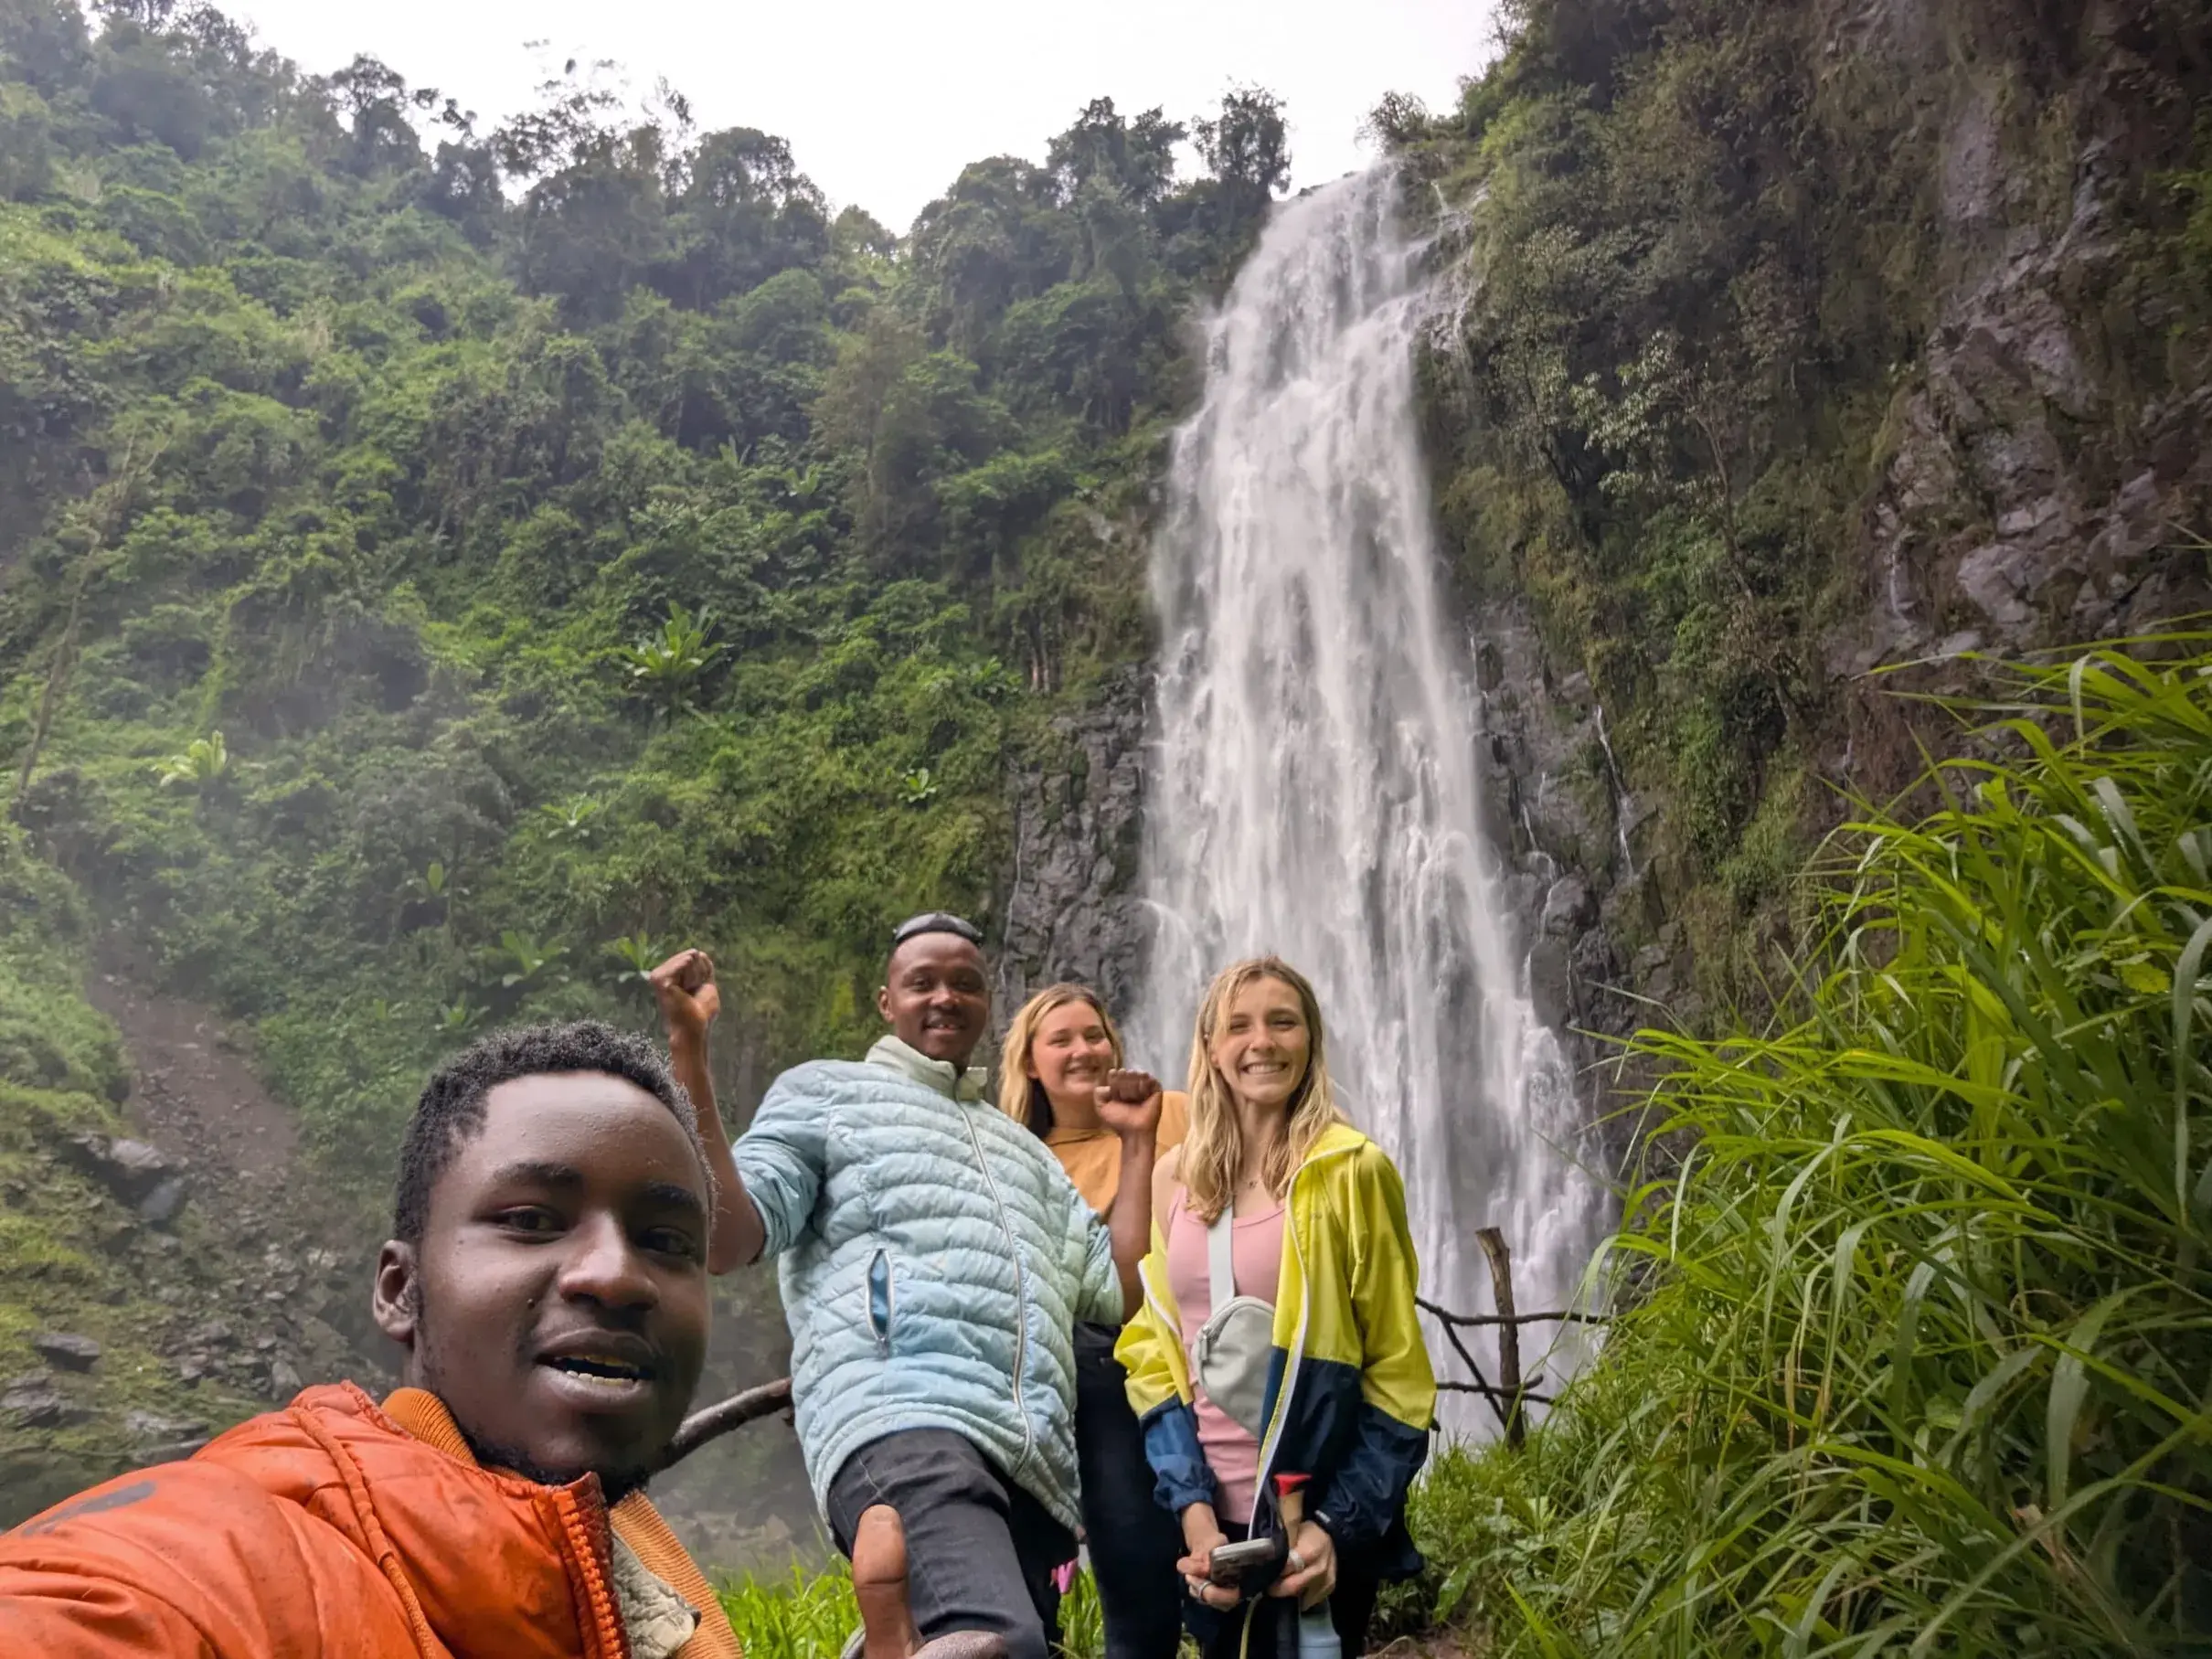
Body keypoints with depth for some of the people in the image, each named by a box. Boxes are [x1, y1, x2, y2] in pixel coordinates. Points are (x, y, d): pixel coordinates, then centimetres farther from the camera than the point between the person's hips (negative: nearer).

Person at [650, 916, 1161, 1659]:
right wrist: (689, 1049, -4)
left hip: (1039, 1466, 7)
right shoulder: (826, 1090, 18)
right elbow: (728, 1234, 2)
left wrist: (1138, 1141, 26)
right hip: (902, 1426, -7)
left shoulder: (1023, 1149, 33)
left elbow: (1117, 1292, 25)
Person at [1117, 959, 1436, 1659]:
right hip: (1213, 1521, 4)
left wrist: (1339, 1523, -14)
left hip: (1318, 1527, -3)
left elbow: (1398, 1373, -6)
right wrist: (1191, 1506, -6)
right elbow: (1151, 1350, 5)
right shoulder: (1174, 1179, 4)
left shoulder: (1351, 1171, -7)